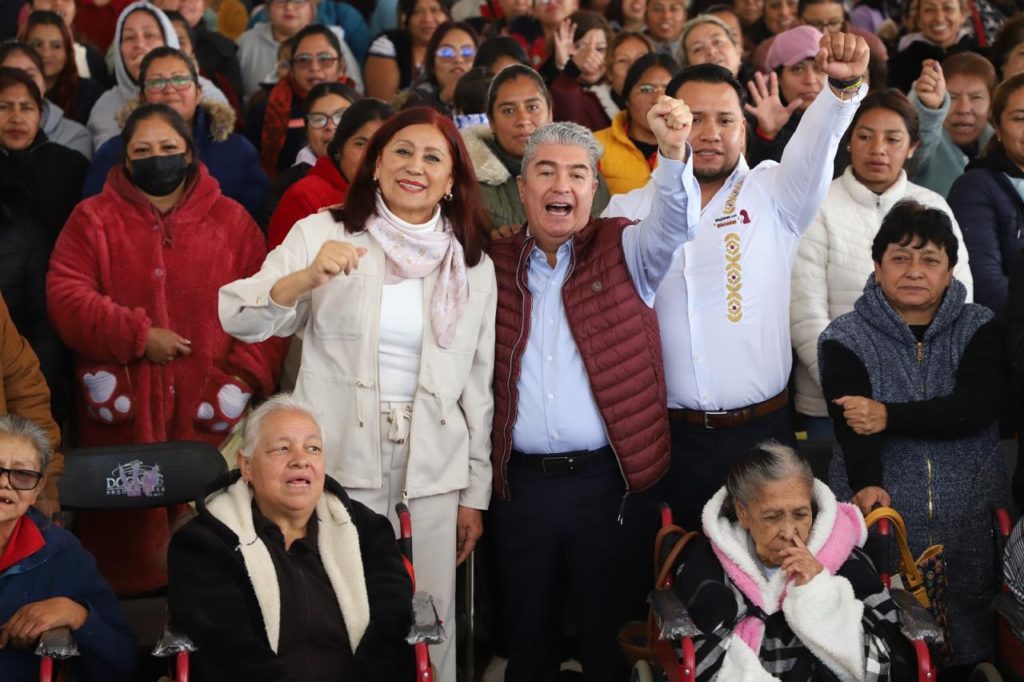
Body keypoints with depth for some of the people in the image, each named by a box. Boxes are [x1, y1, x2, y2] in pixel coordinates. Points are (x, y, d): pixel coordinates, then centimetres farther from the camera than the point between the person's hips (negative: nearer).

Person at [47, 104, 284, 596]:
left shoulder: (232, 221, 9)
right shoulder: (94, 219, 8)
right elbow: (66, 298, -3)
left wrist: (246, 377, -7)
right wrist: (137, 335, -12)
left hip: (208, 413, 0)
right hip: (124, 412, 0)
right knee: (126, 533, 2)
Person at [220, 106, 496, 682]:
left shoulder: (474, 265, 7)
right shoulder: (322, 233, 0)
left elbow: (479, 385, 9)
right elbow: (238, 318, -10)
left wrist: (476, 492, 9)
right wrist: (307, 278, -27)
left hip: (431, 468, 2)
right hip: (338, 460, -2)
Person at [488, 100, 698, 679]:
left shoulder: (624, 251, 2)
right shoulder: (497, 264, 7)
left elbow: (673, 225, -17)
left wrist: (675, 152, -35)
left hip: (611, 479, -2)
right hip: (522, 483, 2)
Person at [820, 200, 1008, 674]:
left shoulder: (979, 328, 6)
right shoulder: (846, 339, 1)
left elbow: (976, 408, -11)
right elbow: (850, 423, -13)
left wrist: (890, 417, -18)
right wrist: (868, 485, -31)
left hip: (971, 523, 2)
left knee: (970, 640, 0)